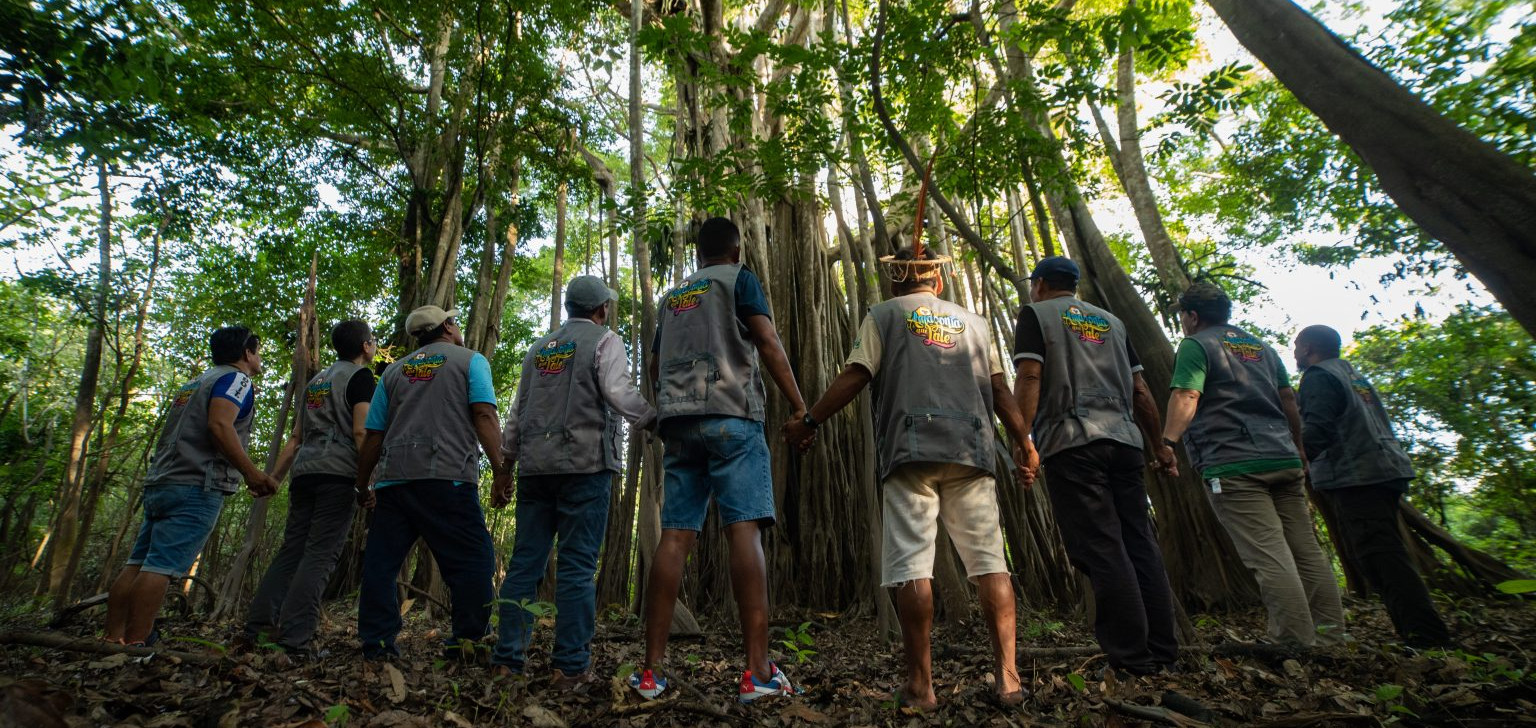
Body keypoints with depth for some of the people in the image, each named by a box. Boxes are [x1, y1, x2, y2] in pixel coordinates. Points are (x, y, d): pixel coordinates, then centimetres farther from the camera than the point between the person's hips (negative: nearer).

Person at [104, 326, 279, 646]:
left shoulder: (195, 382, 27)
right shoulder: (237, 378, -3)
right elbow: (220, 425, -18)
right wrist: (251, 473, -18)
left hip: (160, 482, 9)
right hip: (197, 486, -9)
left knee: (137, 565, 7)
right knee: (161, 568, -12)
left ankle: (112, 639, 8)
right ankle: (134, 646, -14)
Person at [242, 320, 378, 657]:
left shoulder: (317, 380, 24)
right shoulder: (360, 375, -1)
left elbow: (297, 437, 24)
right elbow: (360, 431, -12)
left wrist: (274, 476, 24)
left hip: (305, 473, 8)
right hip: (339, 474, -8)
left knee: (291, 550, 9)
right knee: (320, 554, -9)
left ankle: (257, 629, 7)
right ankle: (294, 639, -12)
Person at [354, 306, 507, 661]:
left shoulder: (395, 371, 21)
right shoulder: (471, 360, 8)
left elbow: (373, 435, 17)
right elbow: (484, 415, -8)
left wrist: (362, 486, 25)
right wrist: (499, 468, -12)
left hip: (393, 480, 5)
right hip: (448, 478, -5)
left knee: (381, 562, 12)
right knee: (472, 561, 0)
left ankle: (376, 643, 13)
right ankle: (464, 642, -3)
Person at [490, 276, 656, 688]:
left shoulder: (539, 348, 21)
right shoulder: (605, 341, 3)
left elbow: (518, 412, 20)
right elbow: (619, 392, -14)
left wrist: (505, 469, 22)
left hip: (535, 466, 6)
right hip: (584, 465, -6)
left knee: (525, 562, 8)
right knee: (577, 566, -5)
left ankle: (506, 660, 9)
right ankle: (571, 668, -3)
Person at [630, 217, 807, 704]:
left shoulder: (671, 298, 26)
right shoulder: (739, 279, 10)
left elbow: (653, 367, 31)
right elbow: (768, 344, -3)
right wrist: (799, 407, -2)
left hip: (677, 420, 6)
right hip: (731, 416, -5)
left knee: (675, 537, 0)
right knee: (745, 531, -12)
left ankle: (650, 669, -2)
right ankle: (757, 672, -17)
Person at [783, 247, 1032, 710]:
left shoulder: (884, 316, 12)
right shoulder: (972, 322, 22)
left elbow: (855, 376, 0)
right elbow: (1000, 390, 15)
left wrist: (809, 421, 5)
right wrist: (1024, 444, 20)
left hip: (910, 450, -3)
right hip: (972, 451, 3)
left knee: (911, 565, -4)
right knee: (990, 561, 5)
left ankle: (921, 685, -3)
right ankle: (1008, 678, 2)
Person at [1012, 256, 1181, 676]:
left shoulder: (1035, 314, 7)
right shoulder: (1111, 322, 24)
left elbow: (1029, 377, -8)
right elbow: (1140, 390, 18)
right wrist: (1159, 445, 20)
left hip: (1071, 441, -6)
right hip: (1124, 438, 6)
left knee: (1101, 550, -6)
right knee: (1140, 544, 8)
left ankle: (1132, 657, -4)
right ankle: (1163, 652, 11)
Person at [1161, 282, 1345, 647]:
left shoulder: (1195, 346, -1)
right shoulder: (1263, 348, 22)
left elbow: (1186, 398, -17)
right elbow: (1290, 402, 23)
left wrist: (1167, 443, -24)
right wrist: (1298, 452, 30)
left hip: (1233, 466, -8)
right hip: (1284, 460, 8)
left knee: (1269, 558, -9)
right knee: (1307, 552, 10)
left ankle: (1298, 647, -9)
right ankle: (1331, 639, 13)